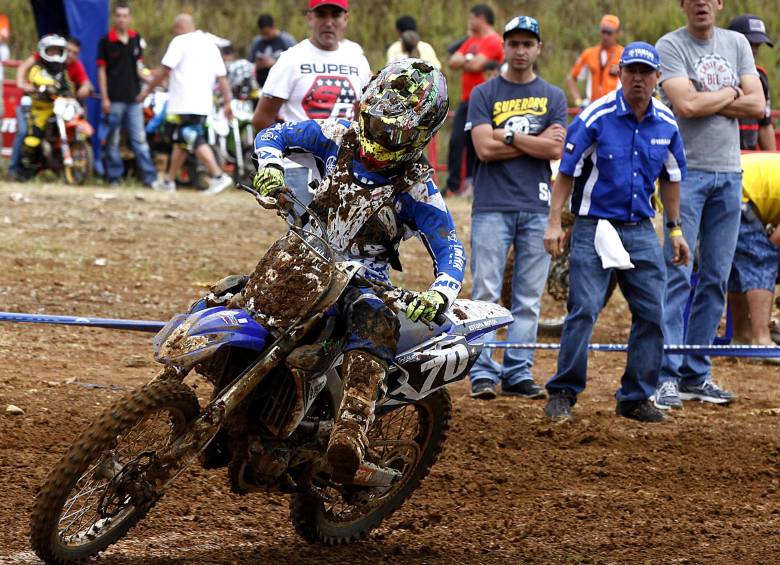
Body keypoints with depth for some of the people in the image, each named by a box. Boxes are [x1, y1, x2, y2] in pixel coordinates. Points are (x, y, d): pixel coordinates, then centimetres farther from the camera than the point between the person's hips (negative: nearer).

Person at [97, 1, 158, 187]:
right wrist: (104, 98, -7)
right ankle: (114, 176, 9)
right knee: (113, 139, 3)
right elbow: (102, 71, -2)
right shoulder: (106, 41, -2)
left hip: (134, 97, 3)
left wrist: (143, 73, -4)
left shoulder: (137, 39, 9)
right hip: (114, 99, -3)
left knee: (139, 138, 2)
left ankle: (149, 177, -1)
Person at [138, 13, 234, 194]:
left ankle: (219, 177, -25)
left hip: (185, 104, -8)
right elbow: (222, 77, 13)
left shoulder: (181, 42, -4)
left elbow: (165, 70, -8)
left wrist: (148, 89, 2)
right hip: (204, 104, 8)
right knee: (180, 142, 18)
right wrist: (227, 103, 12)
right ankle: (168, 181, 26)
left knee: (196, 142, -13)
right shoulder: (210, 44, 18)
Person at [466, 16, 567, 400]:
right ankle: (483, 373, -3)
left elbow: (556, 151, -2)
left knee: (529, 298, 2)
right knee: (485, 294, -6)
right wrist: (537, 142, -4)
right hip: (492, 207, -2)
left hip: (537, 208, 2)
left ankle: (518, 373, 6)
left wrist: (508, 136, -5)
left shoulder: (553, 97, 11)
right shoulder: (484, 94, 6)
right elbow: (485, 149, -8)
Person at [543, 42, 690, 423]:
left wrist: (675, 229, 19)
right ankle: (562, 392, -1)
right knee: (584, 310, -11)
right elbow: (566, 172, -6)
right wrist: (554, 222, -11)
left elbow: (670, 178, 18)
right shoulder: (596, 117, -9)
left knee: (651, 314, 2)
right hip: (594, 226, -5)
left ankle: (636, 397, 13)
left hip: (641, 230, 5)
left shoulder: (666, 124, 5)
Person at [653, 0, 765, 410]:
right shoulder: (671, 46, -3)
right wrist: (730, 93, -3)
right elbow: (686, 105, -17)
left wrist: (707, 101, -8)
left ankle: (696, 374, 11)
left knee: (716, 279, 6)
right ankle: (667, 376, -9)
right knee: (677, 275, -10)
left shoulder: (737, 44, 12)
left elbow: (756, 105, 2)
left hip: (729, 173, 5)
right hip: (686, 171, -5)